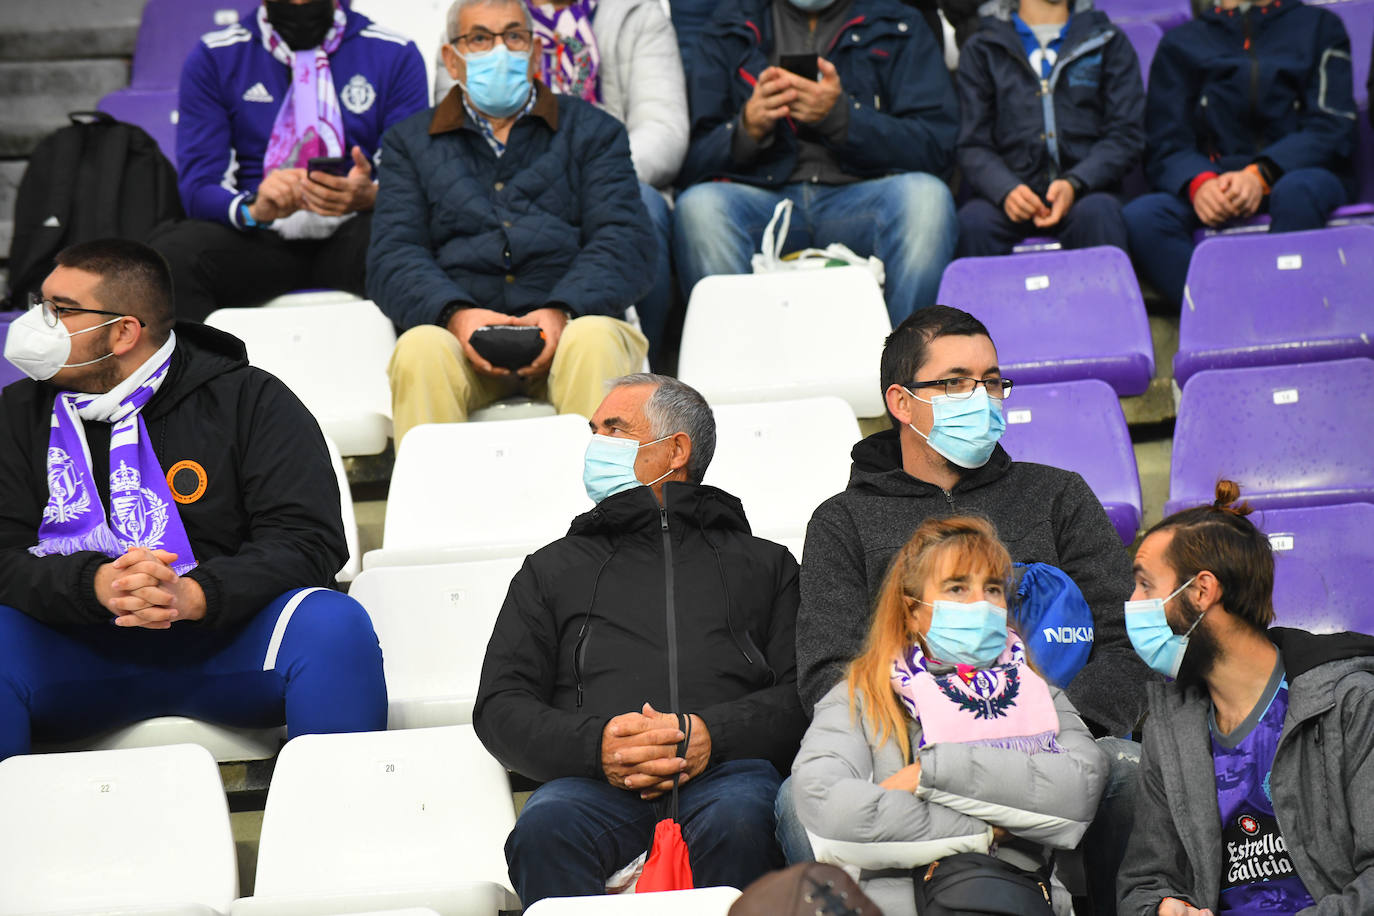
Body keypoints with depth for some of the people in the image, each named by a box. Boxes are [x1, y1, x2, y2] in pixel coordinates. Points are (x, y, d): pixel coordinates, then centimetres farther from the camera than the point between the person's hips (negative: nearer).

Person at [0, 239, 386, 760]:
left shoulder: (249, 401, 2)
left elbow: (309, 541, -7)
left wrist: (194, 595, -25)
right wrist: (95, 584, -21)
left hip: (225, 644, -1)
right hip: (79, 654, 2)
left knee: (336, 625, -29)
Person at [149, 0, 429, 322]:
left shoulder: (395, 54, 9)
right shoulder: (213, 58, 9)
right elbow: (199, 189, 1)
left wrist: (368, 196, -22)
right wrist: (254, 207, -23)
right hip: (258, 234, 1)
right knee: (171, 251, -31)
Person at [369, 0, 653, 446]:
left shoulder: (592, 130, 19)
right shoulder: (410, 142, 21)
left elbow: (623, 242, 5)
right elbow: (392, 256, 7)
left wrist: (562, 311, -16)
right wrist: (455, 314, -15)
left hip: (571, 325, 0)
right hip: (458, 332, 0)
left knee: (594, 341, -34)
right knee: (420, 348, -33)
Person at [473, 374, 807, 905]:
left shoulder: (764, 563, 27)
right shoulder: (555, 568, 30)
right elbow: (500, 706, 18)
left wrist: (713, 735, -9)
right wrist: (594, 745, -4)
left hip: (728, 767, 0)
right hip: (595, 779, 1)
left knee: (738, 821, -38)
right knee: (543, 831, -36)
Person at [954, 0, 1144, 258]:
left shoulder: (1110, 42, 18)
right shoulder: (981, 50, 17)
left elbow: (1127, 135, 7)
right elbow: (973, 145, 8)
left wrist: (1073, 184, -13)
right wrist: (1006, 190, -16)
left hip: (1084, 190, 0)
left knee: (1097, 214, -36)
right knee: (972, 220, -34)